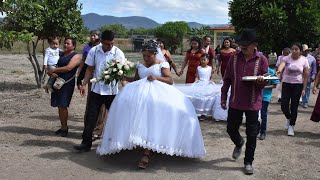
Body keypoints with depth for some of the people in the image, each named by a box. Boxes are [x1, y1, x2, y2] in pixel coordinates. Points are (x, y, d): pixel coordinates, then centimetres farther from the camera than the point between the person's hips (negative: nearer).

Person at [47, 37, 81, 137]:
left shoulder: (76, 56, -3)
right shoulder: (61, 54, 21)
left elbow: (68, 68, -16)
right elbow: (55, 66, 17)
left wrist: (53, 70, -9)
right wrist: (51, 73, -6)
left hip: (67, 83, -7)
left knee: (63, 106, -10)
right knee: (59, 106, 8)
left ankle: (65, 127, 1)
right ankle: (63, 127, 17)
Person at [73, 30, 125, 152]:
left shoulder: (118, 53, -8)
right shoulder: (94, 51, -2)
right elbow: (90, 70, 4)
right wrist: (84, 84, -3)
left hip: (112, 91, -1)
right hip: (96, 90, 2)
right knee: (91, 117, 3)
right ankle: (86, 143, 12)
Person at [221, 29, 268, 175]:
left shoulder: (261, 60, -6)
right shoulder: (234, 58, 0)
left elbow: (264, 82, 1)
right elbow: (227, 79, 6)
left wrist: (261, 81, -23)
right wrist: (223, 97, 6)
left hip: (253, 103, -2)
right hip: (235, 102, 2)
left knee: (252, 135, 4)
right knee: (231, 129, 13)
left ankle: (248, 162, 21)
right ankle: (239, 143, 47)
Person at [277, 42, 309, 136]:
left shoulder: (304, 60, -3)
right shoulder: (287, 58, -4)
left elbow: (305, 76, 0)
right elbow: (282, 64, -25)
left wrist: (304, 89, -5)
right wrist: (279, 70, -48)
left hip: (298, 85, 0)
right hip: (286, 84, 1)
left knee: (294, 106, 2)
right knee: (284, 106, -4)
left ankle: (291, 126, 18)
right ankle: (289, 118, 30)